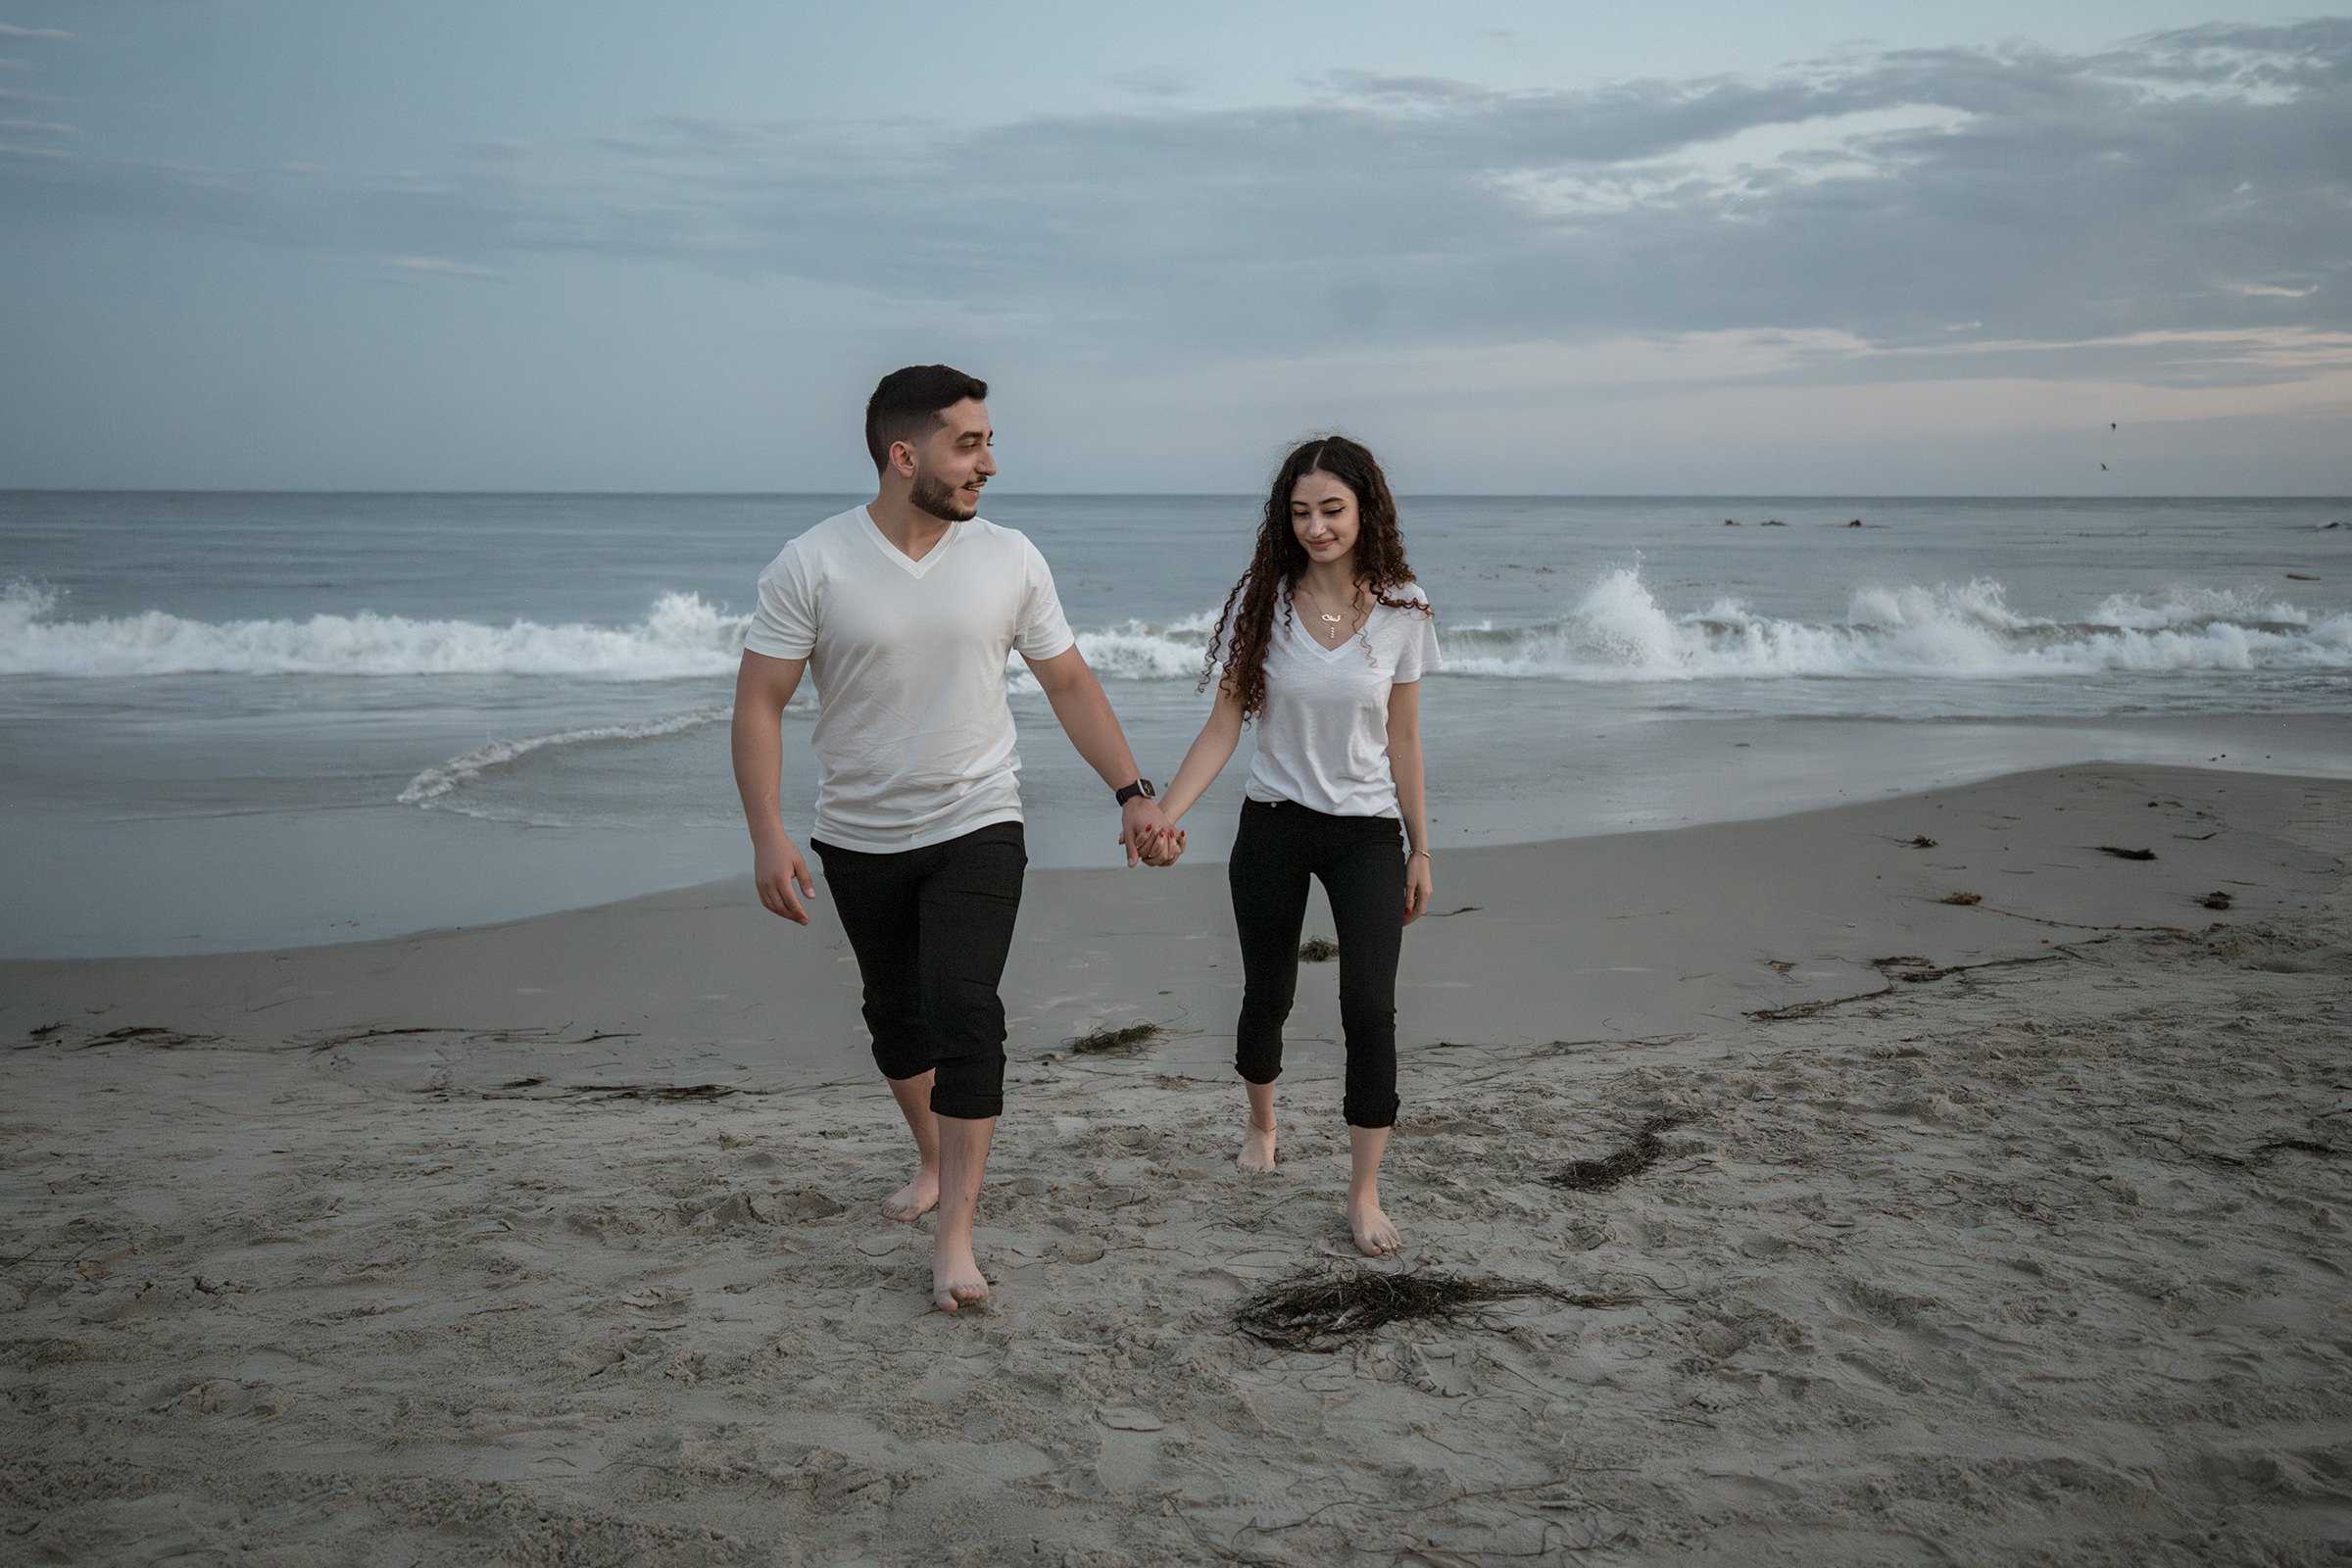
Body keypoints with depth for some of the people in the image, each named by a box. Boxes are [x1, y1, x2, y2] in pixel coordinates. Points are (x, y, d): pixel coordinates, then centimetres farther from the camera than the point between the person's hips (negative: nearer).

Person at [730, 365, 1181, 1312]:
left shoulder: (1010, 560, -4)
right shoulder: (812, 566, -11)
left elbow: (1070, 684, 4)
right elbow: (759, 704, -11)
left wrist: (1132, 794, -3)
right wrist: (768, 837, -20)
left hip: (976, 826, 0)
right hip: (860, 840, 1)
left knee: (963, 1008, -15)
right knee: (896, 1013, 15)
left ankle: (954, 1241, -11)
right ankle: (934, 1159, 41)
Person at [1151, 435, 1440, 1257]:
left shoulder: (1401, 608, -5)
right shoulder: (1264, 600, -7)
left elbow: (1402, 738, 2)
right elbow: (1224, 725, -6)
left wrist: (1419, 849, 5)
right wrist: (1165, 812, -18)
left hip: (1367, 829, 0)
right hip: (1275, 826, 1)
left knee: (1370, 1009, -11)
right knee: (1267, 994, 13)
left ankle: (1364, 1195, 1)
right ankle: (1261, 1125, 42)